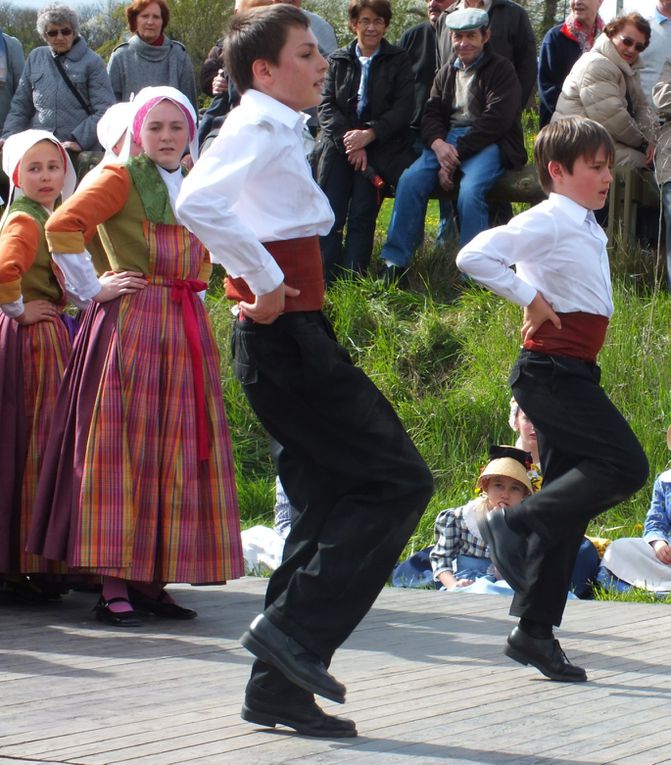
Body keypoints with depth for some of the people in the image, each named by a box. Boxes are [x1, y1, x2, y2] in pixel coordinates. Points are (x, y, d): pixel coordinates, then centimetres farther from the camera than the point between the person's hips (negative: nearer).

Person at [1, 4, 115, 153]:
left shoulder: (92, 62, 1)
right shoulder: (35, 58, 13)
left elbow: (104, 111, -5)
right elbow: (20, 106, 17)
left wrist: (79, 140, -15)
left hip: (82, 153, -3)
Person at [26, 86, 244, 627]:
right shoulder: (121, 179, -2)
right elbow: (63, 226, -15)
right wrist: (92, 291, -11)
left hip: (186, 331, 7)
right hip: (129, 325, -7)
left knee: (177, 454, 5)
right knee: (120, 449, -8)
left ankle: (150, 582, 10)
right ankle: (114, 588, -9)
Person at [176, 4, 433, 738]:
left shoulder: (278, 130, 20)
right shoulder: (259, 127, -11)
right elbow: (198, 202, -29)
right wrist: (266, 283, -23)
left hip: (291, 337, 10)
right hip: (287, 336, -10)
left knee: (329, 503, 10)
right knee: (397, 480, -11)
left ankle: (278, 685, 11)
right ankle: (295, 629, -13)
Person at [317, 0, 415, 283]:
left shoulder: (398, 61, 10)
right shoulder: (337, 61, 16)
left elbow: (403, 109, 0)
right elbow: (326, 106, 6)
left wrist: (368, 135, -13)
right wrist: (348, 139, -11)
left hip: (380, 145, -2)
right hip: (340, 142, 2)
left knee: (361, 215, -19)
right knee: (330, 214, -16)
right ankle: (325, 282, -17)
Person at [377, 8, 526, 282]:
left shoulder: (501, 70, 2)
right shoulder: (446, 73, 21)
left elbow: (496, 120, -11)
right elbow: (431, 115, 12)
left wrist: (457, 153, -18)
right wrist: (438, 144, -13)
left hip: (488, 143, -5)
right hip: (447, 141, 5)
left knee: (470, 191, -34)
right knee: (409, 180, -21)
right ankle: (394, 263, -17)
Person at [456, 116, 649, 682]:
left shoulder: (587, 228, 18)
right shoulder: (548, 220, -10)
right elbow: (474, 257, -22)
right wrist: (531, 300, -16)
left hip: (574, 374, 9)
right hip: (551, 370, -9)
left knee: (570, 501, 7)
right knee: (625, 465, -19)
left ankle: (535, 632, 10)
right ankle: (514, 523, -10)